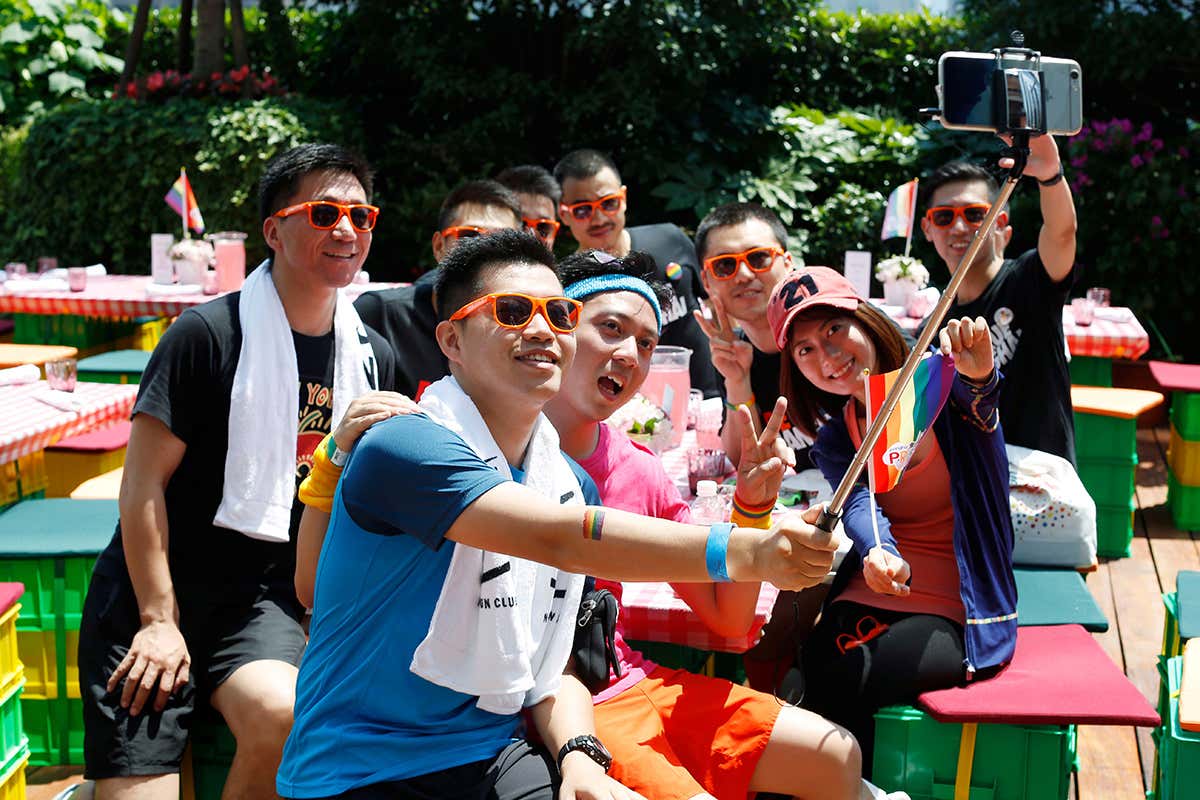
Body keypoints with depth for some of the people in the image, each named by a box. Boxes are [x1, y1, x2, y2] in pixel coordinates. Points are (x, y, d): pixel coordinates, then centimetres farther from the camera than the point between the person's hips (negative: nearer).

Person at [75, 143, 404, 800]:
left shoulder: (371, 355, 7)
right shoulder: (210, 333, -10)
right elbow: (143, 483, -9)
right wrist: (158, 620, -11)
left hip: (262, 596, 3)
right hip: (153, 593, -3)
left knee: (284, 715, -27)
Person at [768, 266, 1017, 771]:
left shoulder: (938, 381, 0)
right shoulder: (834, 441, 11)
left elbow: (976, 403, -24)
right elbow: (859, 505, -9)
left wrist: (979, 378, -51)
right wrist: (878, 553, -34)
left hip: (952, 612, -3)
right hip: (867, 598, 3)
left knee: (842, 684, -27)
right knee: (819, 669, -27)